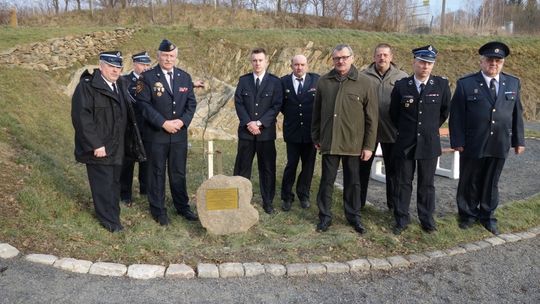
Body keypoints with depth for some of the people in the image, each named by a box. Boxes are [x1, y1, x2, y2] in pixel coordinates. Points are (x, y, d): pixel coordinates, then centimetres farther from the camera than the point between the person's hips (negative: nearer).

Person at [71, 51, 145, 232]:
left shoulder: (121, 85, 11)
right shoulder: (87, 86, -13)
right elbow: (81, 117, -19)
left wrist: (128, 142, 11)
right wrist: (95, 145, -20)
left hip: (117, 147, 7)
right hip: (99, 147, -7)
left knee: (114, 182, 16)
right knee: (103, 185, 2)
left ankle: (112, 215, 32)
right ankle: (110, 220, 17)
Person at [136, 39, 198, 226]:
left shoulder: (185, 77, 9)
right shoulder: (147, 77, -5)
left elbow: (191, 103, 6)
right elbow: (144, 104, -11)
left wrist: (182, 121, -10)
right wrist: (163, 123, -17)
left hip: (180, 134, 4)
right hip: (155, 134, -3)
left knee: (179, 172, 13)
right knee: (157, 173, 7)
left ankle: (182, 207, 28)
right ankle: (158, 211, 20)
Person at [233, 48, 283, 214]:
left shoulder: (275, 82, 2)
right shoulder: (243, 80, 7)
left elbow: (276, 106, -5)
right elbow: (238, 103, 1)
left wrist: (259, 123, -14)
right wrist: (248, 123, -13)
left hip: (266, 131, -1)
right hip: (246, 130, 1)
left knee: (267, 168, 6)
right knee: (242, 167, 6)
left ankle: (268, 201, 17)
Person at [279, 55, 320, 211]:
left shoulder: (316, 80, -3)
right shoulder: (284, 81, -1)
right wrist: (289, 114, 3)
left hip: (311, 131, 1)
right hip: (292, 130, 0)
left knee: (308, 165, 11)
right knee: (291, 165, 3)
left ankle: (303, 195, 28)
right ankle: (287, 197, 17)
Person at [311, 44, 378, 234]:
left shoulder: (365, 83, -3)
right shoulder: (324, 82, 4)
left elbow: (372, 117, -3)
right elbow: (316, 112, 11)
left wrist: (369, 145, -5)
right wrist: (316, 137, 12)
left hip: (353, 143, -1)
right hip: (328, 142, 2)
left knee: (353, 182, 12)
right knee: (327, 180, 9)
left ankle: (353, 216, 28)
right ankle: (325, 216, 22)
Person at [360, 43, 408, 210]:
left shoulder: (402, 77, -1)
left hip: (392, 131, 0)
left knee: (393, 169, 12)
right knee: (363, 167, 11)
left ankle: (394, 204, 26)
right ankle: (358, 202, 25)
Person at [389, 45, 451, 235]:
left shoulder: (442, 85, -4)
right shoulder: (401, 86, -4)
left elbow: (445, 111, 12)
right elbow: (393, 114, 9)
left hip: (429, 144, 0)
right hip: (404, 144, 0)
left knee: (427, 184, 11)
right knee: (403, 183, 8)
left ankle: (427, 219, 26)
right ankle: (401, 220, 20)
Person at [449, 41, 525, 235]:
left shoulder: (513, 83, 6)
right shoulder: (466, 84, -5)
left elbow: (517, 114, 9)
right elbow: (456, 115, -7)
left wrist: (519, 140, 8)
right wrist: (458, 141, -11)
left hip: (499, 145, 3)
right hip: (472, 145, -3)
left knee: (491, 182, 14)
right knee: (469, 182, 12)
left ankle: (487, 215, 31)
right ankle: (467, 214, 29)